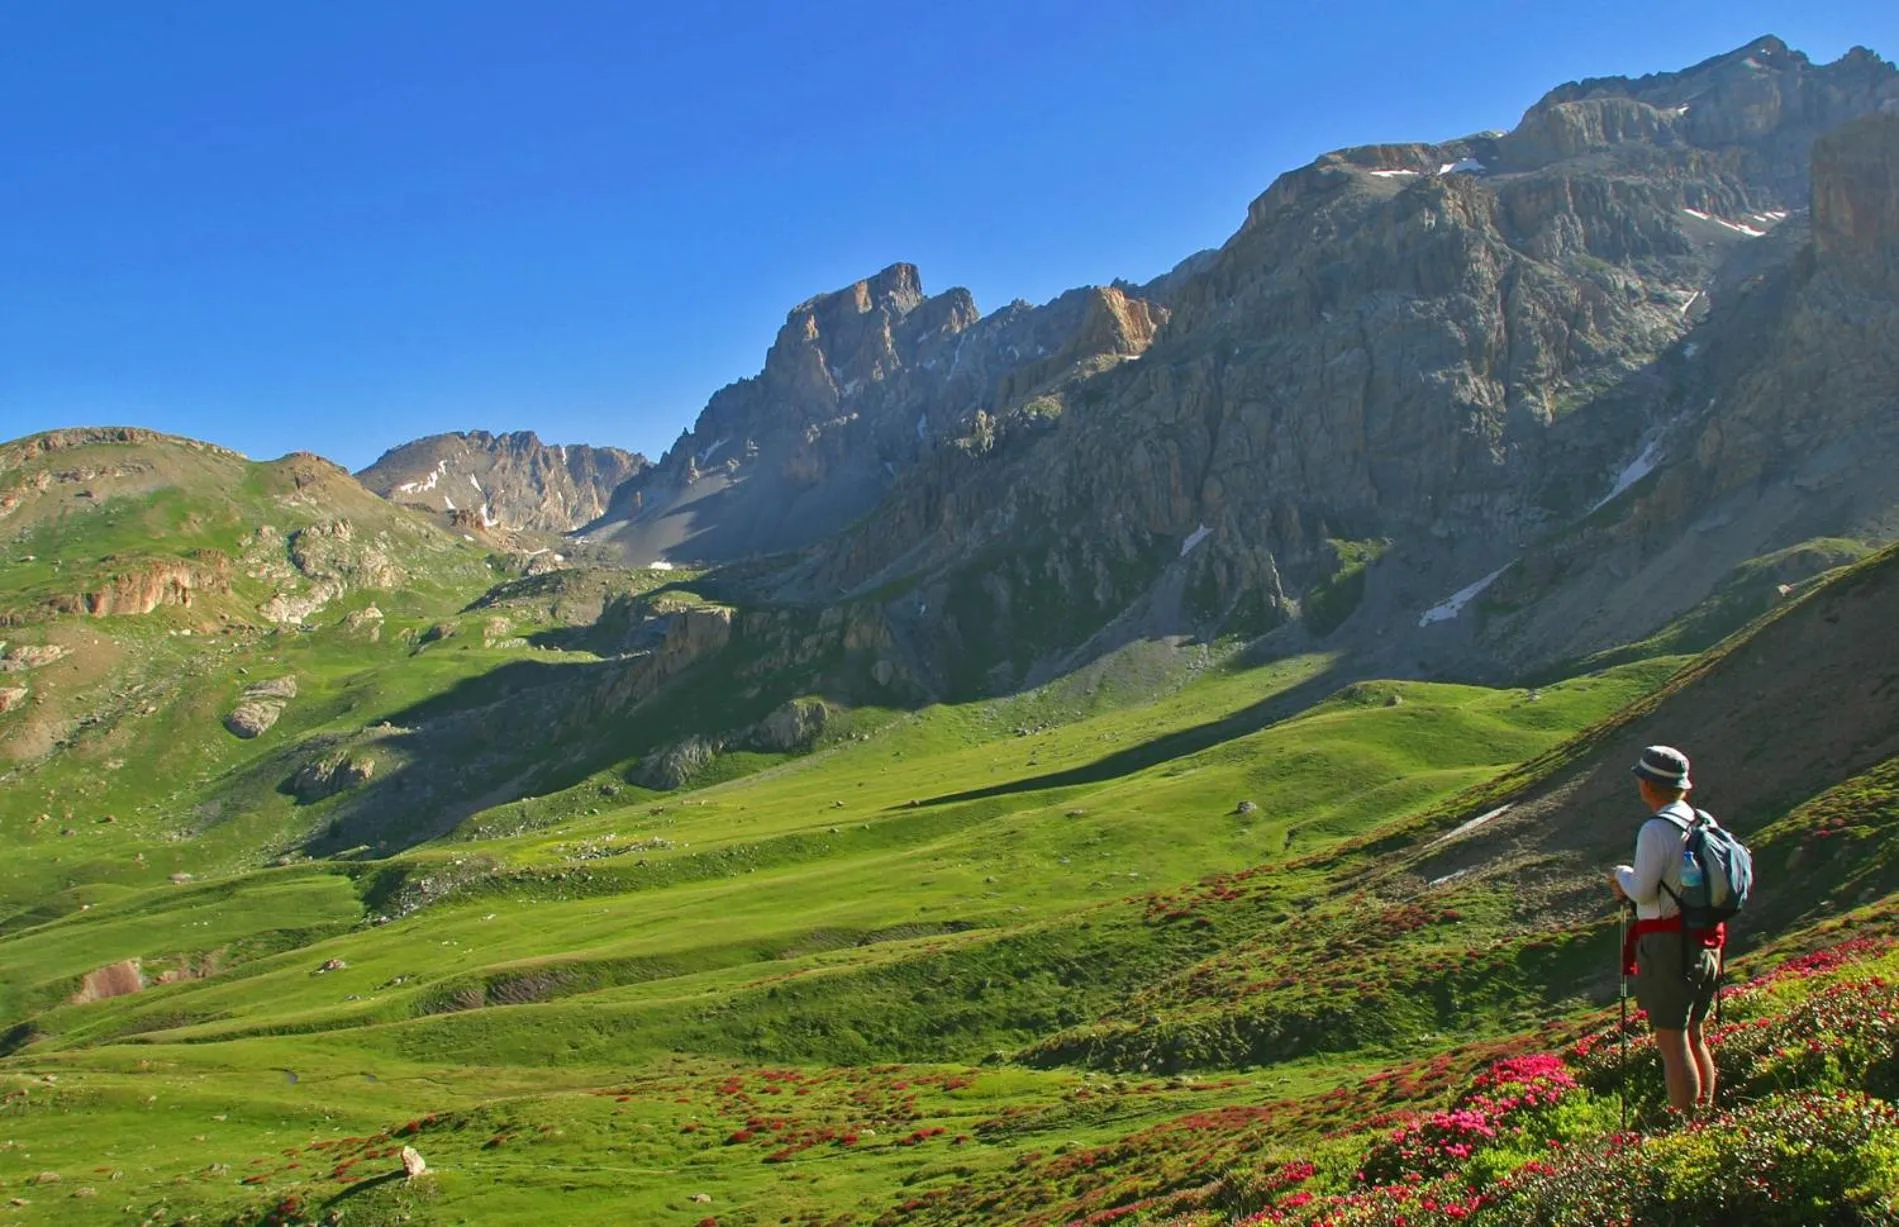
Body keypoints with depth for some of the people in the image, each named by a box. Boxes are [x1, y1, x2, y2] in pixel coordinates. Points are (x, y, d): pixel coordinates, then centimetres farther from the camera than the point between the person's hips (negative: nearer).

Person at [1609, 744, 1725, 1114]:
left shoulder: (1656, 830, -17)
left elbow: (1643, 891, -17)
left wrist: (1623, 875, 3)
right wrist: (1632, 885, 13)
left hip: (1668, 943, -8)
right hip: (1705, 942, 8)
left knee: (1671, 1040, -2)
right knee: (1693, 1035, 18)